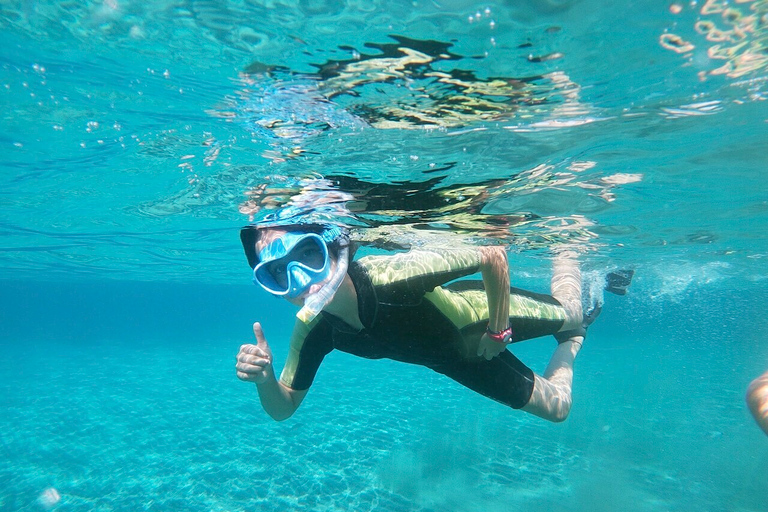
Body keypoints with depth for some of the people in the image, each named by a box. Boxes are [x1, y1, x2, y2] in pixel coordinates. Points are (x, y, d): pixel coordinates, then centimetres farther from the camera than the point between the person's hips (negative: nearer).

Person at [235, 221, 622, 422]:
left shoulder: (389, 275, -43)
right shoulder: (313, 330, -25)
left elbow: (494, 256, -34)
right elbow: (284, 408, -11)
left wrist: (498, 331, -27)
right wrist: (263, 379, -32)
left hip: (480, 309, -4)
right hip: (453, 357, 4)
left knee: (569, 314, 26)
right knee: (556, 407, 26)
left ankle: (568, 260, 57)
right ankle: (572, 342, 54)